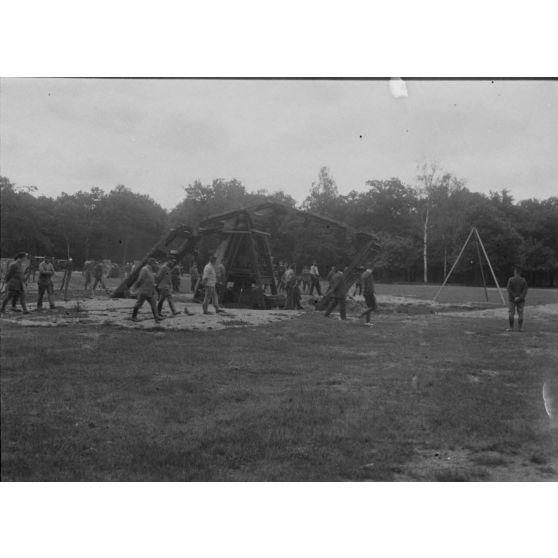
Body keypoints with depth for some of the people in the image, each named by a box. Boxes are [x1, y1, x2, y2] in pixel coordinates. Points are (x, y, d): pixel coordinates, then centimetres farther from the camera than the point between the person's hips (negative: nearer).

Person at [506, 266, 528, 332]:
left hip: (512, 299, -2)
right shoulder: (523, 280, -1)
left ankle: (511, 327, 1)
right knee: (520, 314, 5)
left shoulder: (511, 280, -8)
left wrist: (515, 297, -12)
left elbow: (509, 290, -13)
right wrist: (520, 298, -13)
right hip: (521, 300, 2)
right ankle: (519, 328, 5)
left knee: (511, 313, 2)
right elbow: (525, 290, -8)